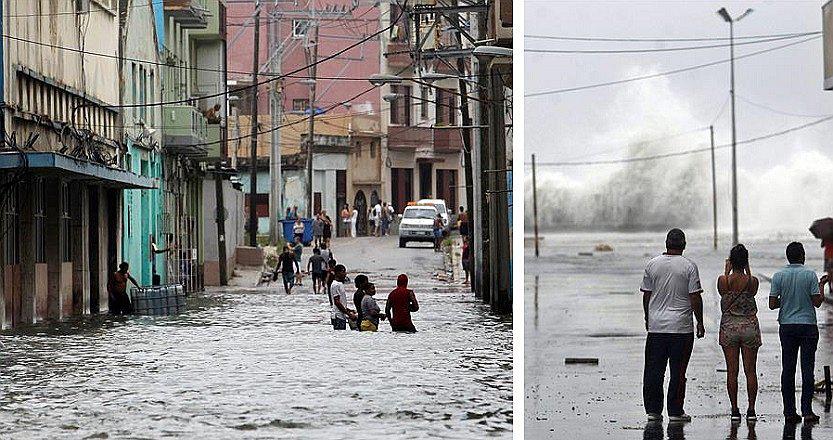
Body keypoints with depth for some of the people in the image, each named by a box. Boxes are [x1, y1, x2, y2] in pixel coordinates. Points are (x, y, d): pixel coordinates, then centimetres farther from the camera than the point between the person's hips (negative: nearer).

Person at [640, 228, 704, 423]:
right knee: (678, 372, 2)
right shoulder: (689, 266, -6)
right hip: (682, 327, -3)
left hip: (656, 326, 3)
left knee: (653, 371, 8)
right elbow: (695, 298, -7)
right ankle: (675, 411, 3)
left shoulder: (652, 264, 3)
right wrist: (700, 322, 3)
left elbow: (646, 295, 9)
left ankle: (653, 411, 9)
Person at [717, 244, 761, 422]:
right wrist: (748, 271, 11)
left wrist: (727, 272, 14)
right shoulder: (752, 281, -9)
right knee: (750, 370, 6)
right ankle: (751, 410, 6)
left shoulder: (723, 280, -9)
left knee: (732, 371, 5)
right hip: (749, 326, 0)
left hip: (729, 327, 0)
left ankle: (735, 410, 5)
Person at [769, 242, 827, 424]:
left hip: (786, 326, 2)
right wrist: (821, 286, 10)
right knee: (807, 368, 0)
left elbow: (772, 304, -2)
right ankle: (807, 411, -4)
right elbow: (817, 302, -7)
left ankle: (789, 412, 4)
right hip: (808, 326, -2)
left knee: (788, 369, 5)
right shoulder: (810, 275, -7)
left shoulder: (778, 276, -1)